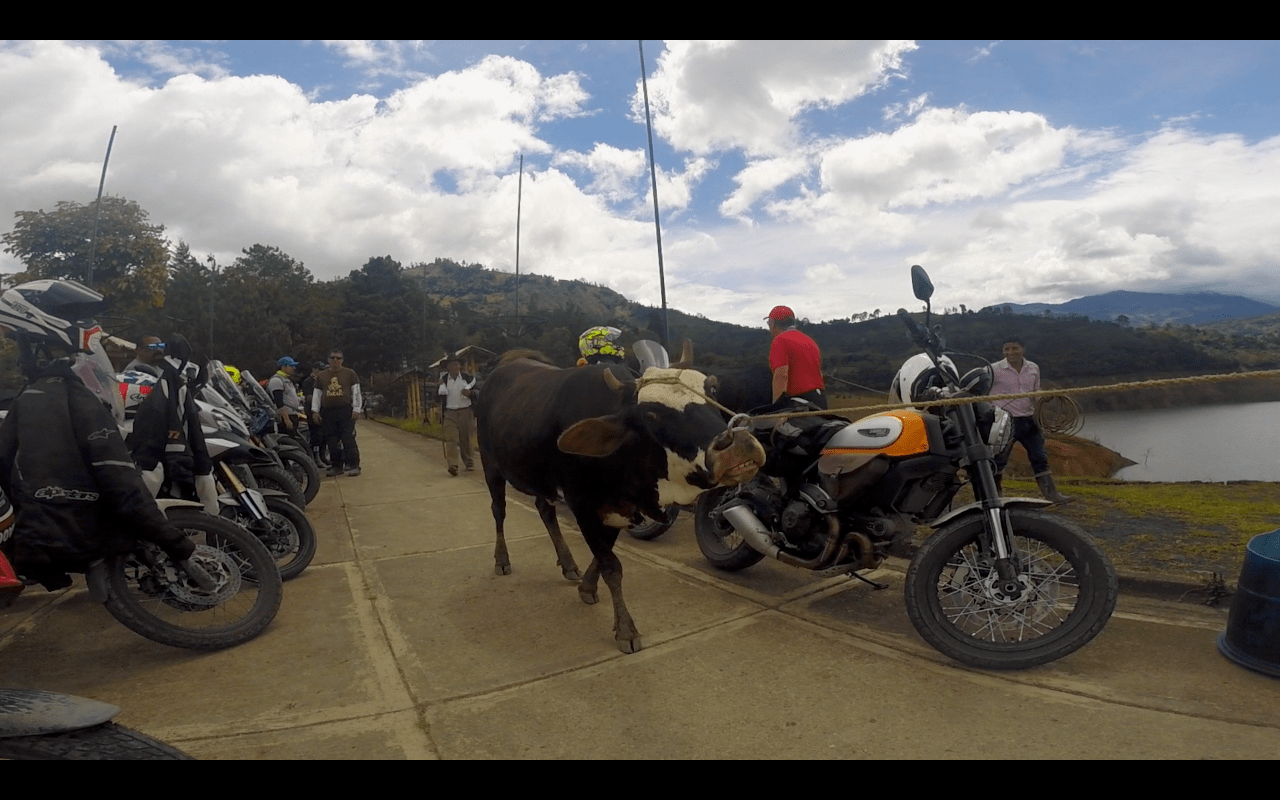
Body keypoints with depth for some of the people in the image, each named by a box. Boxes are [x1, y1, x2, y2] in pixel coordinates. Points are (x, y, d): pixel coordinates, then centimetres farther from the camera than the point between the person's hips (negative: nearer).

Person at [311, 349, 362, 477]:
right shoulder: (321, 375, 16)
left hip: (346, 411, -3)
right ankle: (336, 466, 12)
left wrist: (356, 409, -4)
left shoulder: (350, 373, 7)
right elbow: (316, 394, 17)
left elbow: (356, 392, 4)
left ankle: (354, 466, -6)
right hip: (327, 412, 3)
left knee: (348, 440, -9)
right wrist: (315, 411, 8)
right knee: (332, 442, 4)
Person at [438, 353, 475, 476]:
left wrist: (470, 393, -10)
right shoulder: (443, 379, 5)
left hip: (465, 412, 0)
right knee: (451, 439, -12)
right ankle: (453, 465, -19)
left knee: (466, 439, 8)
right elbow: (441, 395, -2)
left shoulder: (467, 378, 4)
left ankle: (469, 462, 21)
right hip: (450, 413, 0)